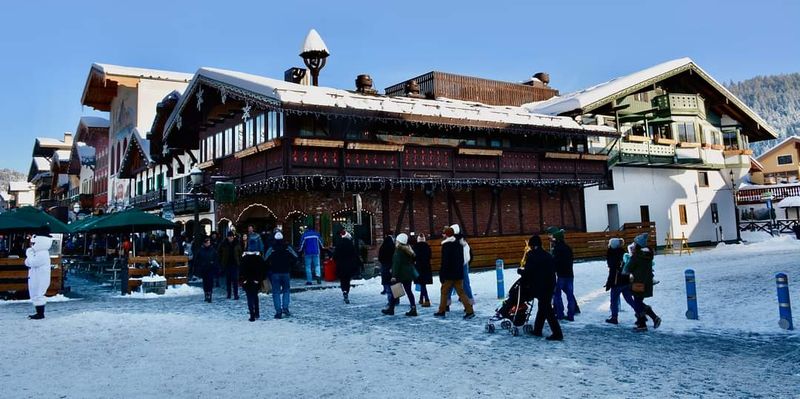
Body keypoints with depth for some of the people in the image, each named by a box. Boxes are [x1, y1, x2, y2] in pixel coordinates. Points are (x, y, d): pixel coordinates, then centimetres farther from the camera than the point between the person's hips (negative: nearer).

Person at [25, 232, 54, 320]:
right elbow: (27, 263, 16)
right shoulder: (38, 253, 14)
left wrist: (29, 253, -12)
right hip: (35, 279, 11)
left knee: (38, 295, -5)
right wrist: (29, 254, -2)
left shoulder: (43, 254, -19)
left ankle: (40, 314, 1)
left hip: (40, 280, -11)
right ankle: (39, 313, 22)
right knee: (36, 296, 15)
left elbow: (32, 263, -25)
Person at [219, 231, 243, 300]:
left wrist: (240, 262, -2)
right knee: (228, 280, 9)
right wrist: (221, 263, -1)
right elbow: (220, 254, 6)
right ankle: (228, 294, 20)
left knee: (235, 280, -5)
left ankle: (236, 295, -3)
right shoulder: (223, 244, 0)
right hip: (227, 265, 1)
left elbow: (240, 253, 5)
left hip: (235, 264, -1)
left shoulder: (237, 244, -1)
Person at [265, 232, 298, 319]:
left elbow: (266, 261, -12)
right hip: (285, 272, 2)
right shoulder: (287, 248, -1)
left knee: (276, 292, 4)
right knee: (286, 290, 16)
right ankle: (285, 308, 2)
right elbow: (295, 258, -2)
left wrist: (270, 268, 5)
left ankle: (278, 311, -2)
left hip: (275, 273, -1)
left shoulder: (271, 249, -7)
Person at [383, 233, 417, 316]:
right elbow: (412, 262, 16)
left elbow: (396, 263, -19)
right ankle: (413, 309, 3)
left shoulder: (398, 250, -14)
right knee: (408, 290, 9)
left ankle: (391, 309, 13)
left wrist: (394, 276, -20)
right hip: (409, 273, 8)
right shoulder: (408, 250, 11)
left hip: (401, 274, -7)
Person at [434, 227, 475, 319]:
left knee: (444, 292, 8)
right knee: (461, 292, 5)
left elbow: (444, 262, -17)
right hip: (459, 273, 7)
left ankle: (442, 311, 16)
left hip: (449, 274, -6)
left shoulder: (446, 246, -13)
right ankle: (469, 311, -5)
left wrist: (441, 274, -13)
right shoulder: (459, 245, 11)